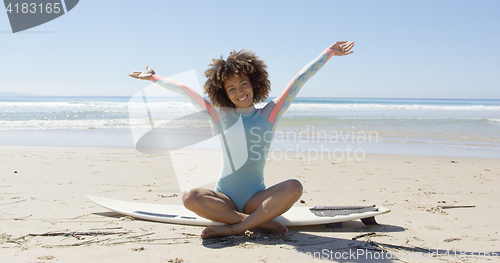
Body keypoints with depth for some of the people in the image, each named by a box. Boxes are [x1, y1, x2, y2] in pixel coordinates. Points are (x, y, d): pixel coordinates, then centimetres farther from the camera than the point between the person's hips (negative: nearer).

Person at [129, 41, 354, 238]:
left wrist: (330, 51, 10)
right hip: (224, 198, 1)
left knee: (294, 188, -28)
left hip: (256, 198, 0)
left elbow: (298, 80, 5)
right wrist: (154, 78, 24)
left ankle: (234, 227, -27)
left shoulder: (269, 114, 5)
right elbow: (184, 90, 15)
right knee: (190, 198, -30)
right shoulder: (222, 116, 6)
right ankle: (260, 222, -24)